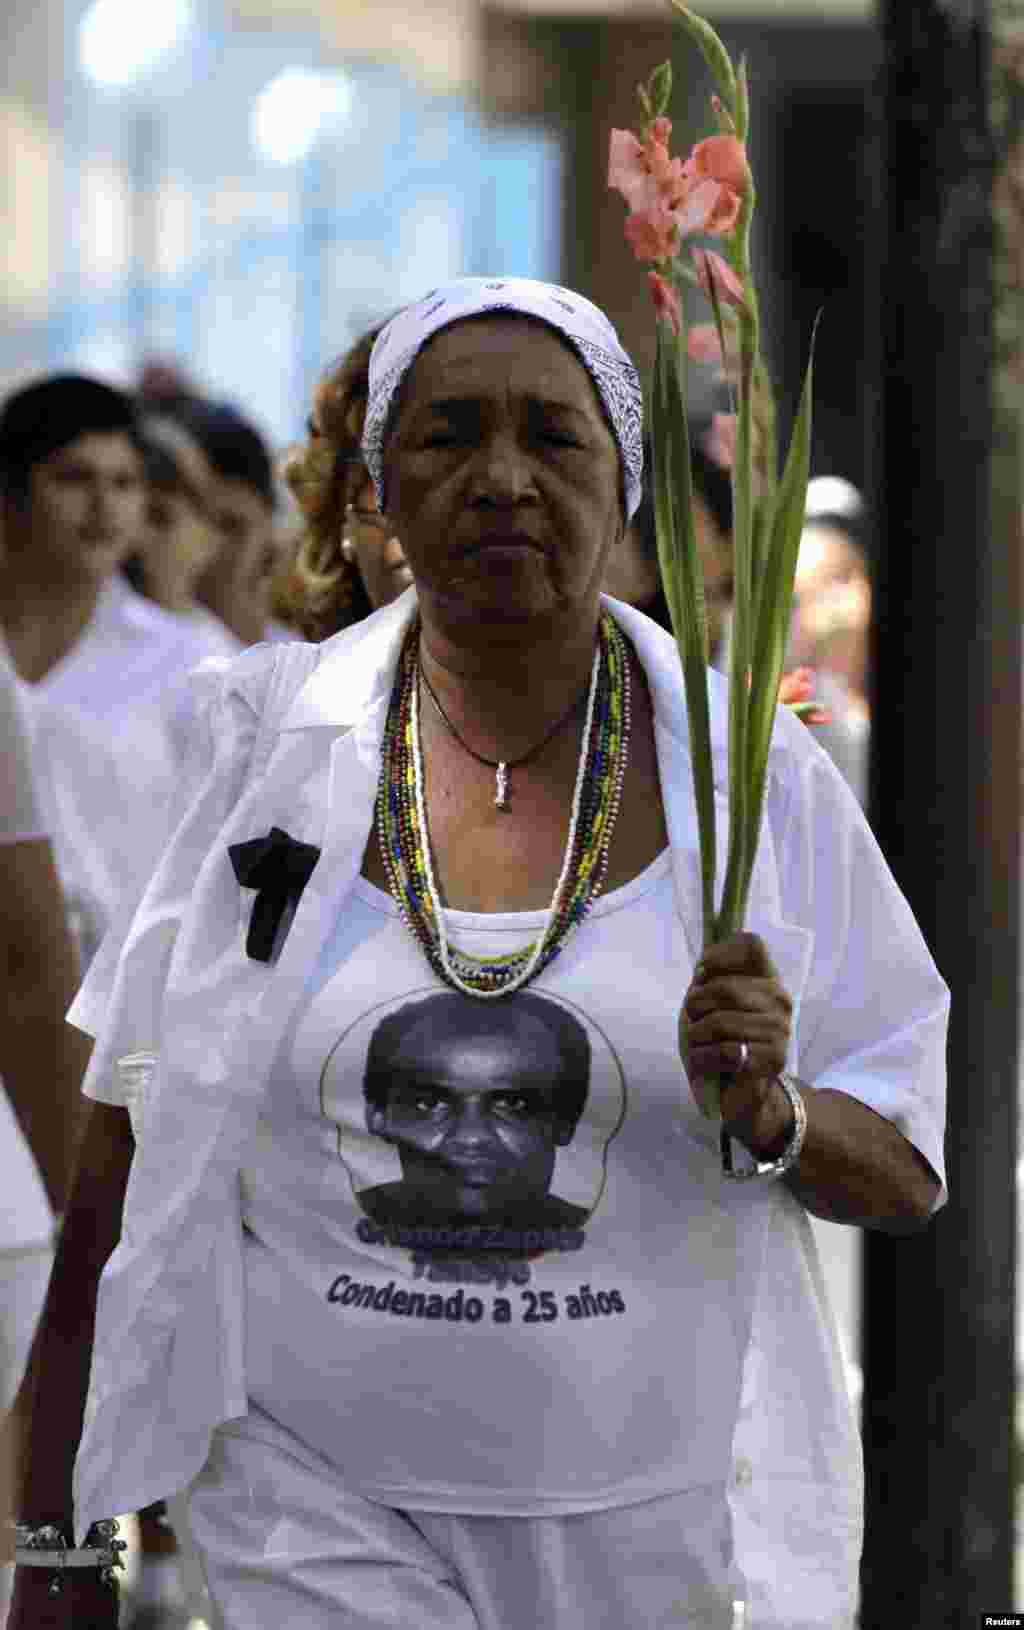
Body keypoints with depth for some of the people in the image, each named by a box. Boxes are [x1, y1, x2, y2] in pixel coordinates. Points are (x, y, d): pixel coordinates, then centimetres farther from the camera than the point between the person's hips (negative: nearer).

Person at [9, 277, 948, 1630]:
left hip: (661, 1519, 1)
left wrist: (770, 1115, -17)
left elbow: (905, 1182, 4)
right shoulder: (271, 747, -2)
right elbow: (129, 1154, 1)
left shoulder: (754, 772, -1)